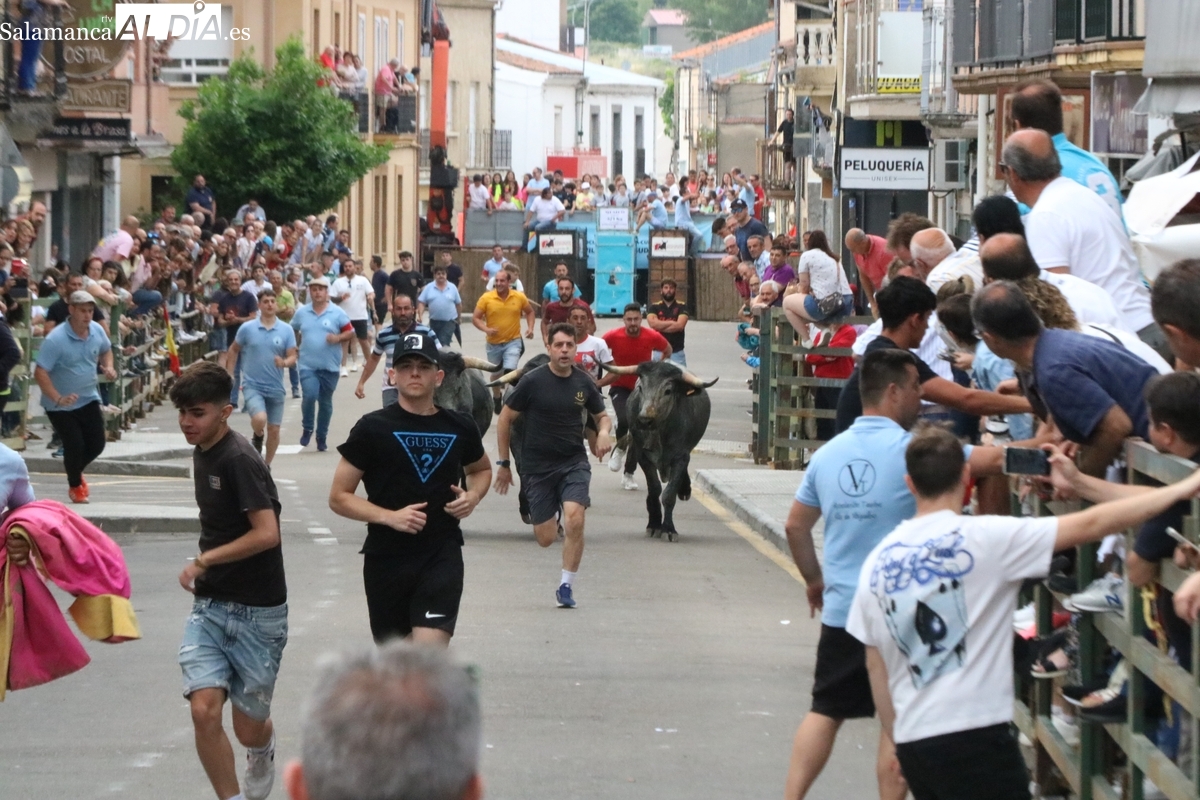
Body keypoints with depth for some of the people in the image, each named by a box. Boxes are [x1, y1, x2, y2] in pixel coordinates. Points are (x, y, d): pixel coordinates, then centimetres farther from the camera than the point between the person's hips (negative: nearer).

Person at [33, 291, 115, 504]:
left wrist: (108, 367, -5)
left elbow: (106, 350, 17)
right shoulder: (55, 340, -26)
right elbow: (40, 373, -26)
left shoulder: (97, 331, -6)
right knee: (75, 446, -7)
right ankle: (75, 486, 21)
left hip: (89, 399, 6)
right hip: (61, 405, -6)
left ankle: (76, 472, 39)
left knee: (96, 444, 7)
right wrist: (58, 398, -35)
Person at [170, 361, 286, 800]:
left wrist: (204, 561, -16)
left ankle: (264, 749, 42)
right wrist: (206, 567, 9)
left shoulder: (240, 460, -18)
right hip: (210, 606, 6)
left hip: (257, 611, -6)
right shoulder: (202, 454, 8)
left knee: (249, 728, 6)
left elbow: (266, 534, -25)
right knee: (204, 710, -12)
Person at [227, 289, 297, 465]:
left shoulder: (286, 330, -1)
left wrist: (284, 362, -25)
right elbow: (234, 349, 13)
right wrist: (230, 372, 9)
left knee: (274, 429, 6)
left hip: (275, 388, 2)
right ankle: (257, 438, 9)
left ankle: (267, 466, 25)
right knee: (259, 419, -26)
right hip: (253, 385, -2)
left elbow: (292, 357, -3)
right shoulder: (247, 328, -2)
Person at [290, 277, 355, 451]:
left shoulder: (337, 313, -1)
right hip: (308, 365, 0)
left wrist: (338, 338, -18)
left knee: (325, 402, 8)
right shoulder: (301, 312, 6)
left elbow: (350, 333, 0)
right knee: (309, 396, -19)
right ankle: (307, 429, 4)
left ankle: (321, 437, 22)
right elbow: (292, 331, 20)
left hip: (330, 366, 0)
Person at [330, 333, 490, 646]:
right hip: (386, 558, 0)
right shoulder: (373, 428, -3)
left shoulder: (459, 427, 6)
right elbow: (339, 497, -2)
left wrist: (473, 495, 4)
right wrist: (389, 516, -17)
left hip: (443, 555, 0)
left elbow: (481, 469, 27)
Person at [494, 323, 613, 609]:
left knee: (574, 520, -23)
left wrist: (603, 432, -5)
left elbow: (601, 414, 19)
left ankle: (566, 587, -8)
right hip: (538, 465, -1)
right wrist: (503, 463, 2)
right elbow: (505, 418, 1)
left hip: (574, 462, 1)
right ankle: (550, 517, 41)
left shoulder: (583, 382, 1)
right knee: (546, 538, 1)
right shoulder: (533, 381, -8)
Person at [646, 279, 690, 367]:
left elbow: (680, 325, -11)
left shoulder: (682, 307, 4)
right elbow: (652, 323, -12)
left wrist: (660, 325, -6)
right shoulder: (654, 307, 7)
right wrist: (672, 323, -9)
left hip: (677, 352, -1)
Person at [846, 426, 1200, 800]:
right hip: (976, 735, -6)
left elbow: (876, 666, 14)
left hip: (912, 741, 6)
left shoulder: (877, 562, 9)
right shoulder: (986, 538, -7)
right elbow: (1091, 524, -9)